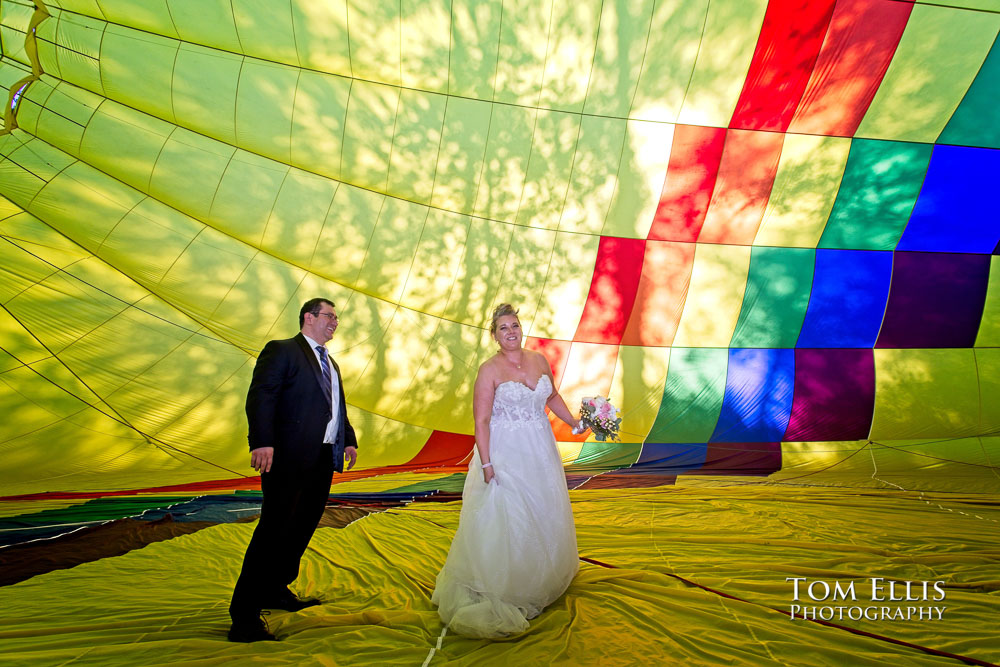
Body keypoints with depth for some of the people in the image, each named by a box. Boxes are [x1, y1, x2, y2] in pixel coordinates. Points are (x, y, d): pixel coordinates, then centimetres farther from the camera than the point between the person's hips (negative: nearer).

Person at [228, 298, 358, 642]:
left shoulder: (331, 363, 23)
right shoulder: (281, 351, -3)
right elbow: (260, 396, -14)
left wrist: (349, 440, 13)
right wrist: (262, 442, -25)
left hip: (323, 459, 9)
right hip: (289, 458, -8)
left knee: (303, 527, 15)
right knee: (274, 529, -7)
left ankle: (276, 590, 30)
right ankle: (245, 615, 1)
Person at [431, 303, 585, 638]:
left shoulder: (539, 360, 3)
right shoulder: (490, 369, -13)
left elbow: (552, 396, 19)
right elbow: (481, 421, -15)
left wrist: (575, 423, 13)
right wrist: (486, 464, -19)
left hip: (541, 451, 6)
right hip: (505, 454, -6)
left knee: (545, 517, 18)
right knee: (507, 520, 0)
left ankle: (541, 582, 40)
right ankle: (507, 591, 18)